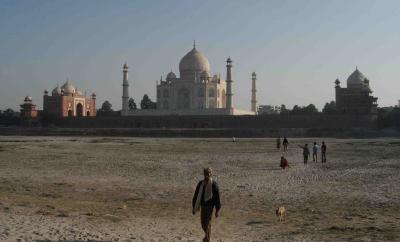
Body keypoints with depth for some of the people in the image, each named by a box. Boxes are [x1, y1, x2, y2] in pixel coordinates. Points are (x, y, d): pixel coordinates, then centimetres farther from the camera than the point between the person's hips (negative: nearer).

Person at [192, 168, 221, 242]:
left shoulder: (214, 184, -13)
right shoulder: (200, 183, 0)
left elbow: (217, 198, -9)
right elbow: (196, 195, 8)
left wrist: (217, 210, -9)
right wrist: (194, 207, 9)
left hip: (210, 206, -5)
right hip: (203, 206, 5)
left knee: (207, 224, -8)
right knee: (203, 224, 14)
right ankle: (207, 235, 42)